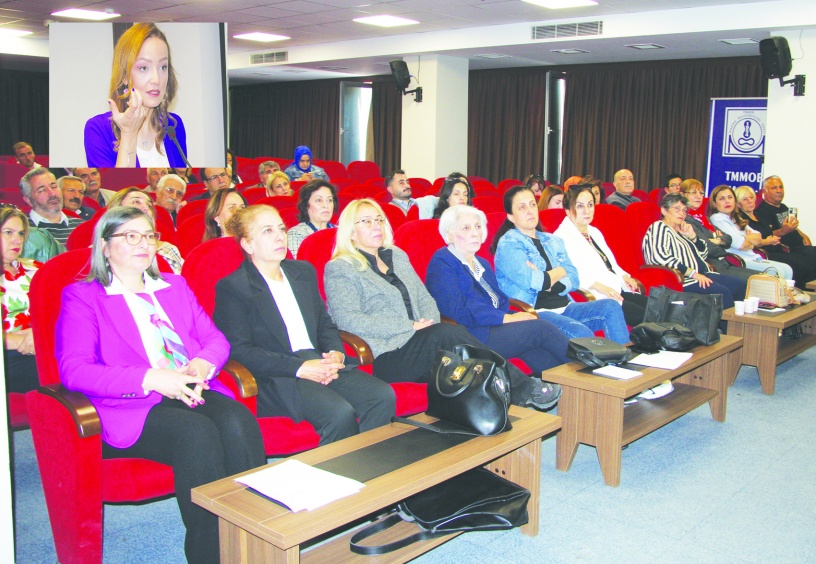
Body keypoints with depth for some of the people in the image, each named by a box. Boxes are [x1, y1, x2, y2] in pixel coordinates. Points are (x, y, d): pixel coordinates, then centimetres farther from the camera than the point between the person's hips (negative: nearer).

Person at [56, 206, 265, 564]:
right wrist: (150, 379, -17)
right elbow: (73, 371, -5)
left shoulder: (174, 286, 26)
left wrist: (202, 365, -7)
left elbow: (215, 339, 19)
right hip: (132, 408, -4)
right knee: (198, 433, -34)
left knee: (238, 422, -29)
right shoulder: (82, 296, 9)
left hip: (191, 392, 4)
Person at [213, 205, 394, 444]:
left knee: (384, 396, -19)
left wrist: (336, 353, -3)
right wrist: (299, 368, -17)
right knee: (340, 413, -31)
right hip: (277, 377, -6)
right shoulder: (231, 287, -1)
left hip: (321, 362, 6)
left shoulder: (304, 271, 21)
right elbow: (239, 350, -10)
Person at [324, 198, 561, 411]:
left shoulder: (397, 255, 21)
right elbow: (349, 321, -13)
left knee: (452, 334, -27)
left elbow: (424, 298, 19)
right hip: (384, 358, -6)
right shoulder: (340, 269, 0)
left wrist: (430, 323, -5)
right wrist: (411, 326, -15)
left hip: (421, 345, 6)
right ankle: (522, 388, -23)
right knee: (448, 333, -29)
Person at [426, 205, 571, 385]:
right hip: (471, 337, -7)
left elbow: (500, 302, 19)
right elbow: (457, 309, -16)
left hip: (494, 328, 8)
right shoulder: (441, 263, -3)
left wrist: (519, 315, -5)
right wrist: (506, 318, -17)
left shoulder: (483, 264, 25)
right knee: (540, 328, -19)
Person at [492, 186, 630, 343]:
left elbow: (574, 279, 9)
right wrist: (560, 271, 3)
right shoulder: (508, 244, -1)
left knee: (611, 307, -15)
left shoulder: (553, 241, 20)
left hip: (564, 307, 7)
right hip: (533, 311, -7)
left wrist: (545, 279, -11)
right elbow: (531, 281, -15)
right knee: (581, 333, -31)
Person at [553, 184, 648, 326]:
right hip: (596, 298, -9)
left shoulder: (594, 232, 24)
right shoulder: (562, 237, -6)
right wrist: (596, 285, -29)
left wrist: (623, 276, 10)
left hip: (617, 291, 9)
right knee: (645, 315, -21)